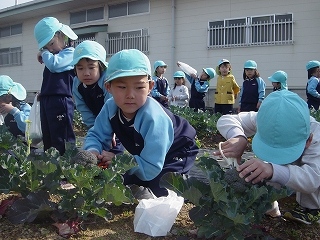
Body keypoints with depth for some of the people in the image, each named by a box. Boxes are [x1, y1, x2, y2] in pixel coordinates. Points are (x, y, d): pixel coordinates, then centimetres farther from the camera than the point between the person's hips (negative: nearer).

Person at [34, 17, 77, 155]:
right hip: (46, 101, 9)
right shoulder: (53, 56, 20)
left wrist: (44, 53, -4)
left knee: (62, 143, -7)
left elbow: (54, 65, -21)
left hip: (60, 101, -9)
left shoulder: (70, 52, -6)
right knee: (47, 140, 14)